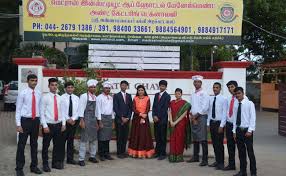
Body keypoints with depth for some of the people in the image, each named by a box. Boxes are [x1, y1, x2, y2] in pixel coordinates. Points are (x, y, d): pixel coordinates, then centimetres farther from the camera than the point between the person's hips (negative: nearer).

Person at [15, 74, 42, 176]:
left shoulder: (38, 94, 5)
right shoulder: (23, 93, -6)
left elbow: (40, 108, 9)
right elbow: (18, 109, -6)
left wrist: (40, 122, 6)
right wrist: (18, 124, -11)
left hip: (36, 121, 4)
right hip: (25, 120, -4)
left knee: (34, 144, 14)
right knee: (21, 145, 2)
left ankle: (34, 166, 26)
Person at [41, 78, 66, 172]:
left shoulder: (60, 98, 7)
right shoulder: (45, 97, -7)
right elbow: (42, 112, -8)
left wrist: (63, 124, 4)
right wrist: (45, 126, -13)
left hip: (58, 125, 4)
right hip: (49, 125, -4)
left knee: (58, 145, 11)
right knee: (46, 146, 5)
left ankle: (55, 163, 25)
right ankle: (45, 164, 18)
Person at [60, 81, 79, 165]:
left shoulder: (76, 98, 7)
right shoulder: (62, 98, -4)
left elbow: (78, 110, 3)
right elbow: (61, 110, -8)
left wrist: (73, 119, -10)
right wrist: (67, 119, -14)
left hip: (74, 121, 4)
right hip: (64, 121, -4)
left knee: (71, 140, 10)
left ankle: (70, 159, 16)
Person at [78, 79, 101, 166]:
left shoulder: (95, 97, 12)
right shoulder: (84, 96, -7)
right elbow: (81, 108, -11)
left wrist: (97, 121, 16)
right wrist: (81, 120, -18)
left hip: (94, 119, 7)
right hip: (86, 119, -7)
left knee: (94, 139, 12)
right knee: (84, 139, -5)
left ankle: (92, 156, 24)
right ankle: (81, 159, 0)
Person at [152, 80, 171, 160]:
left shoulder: (167, 96, -4)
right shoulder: (156, 95, 14)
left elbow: (165, 108, -9)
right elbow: (154, 106, 11)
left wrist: (158, 117, -10)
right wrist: (154, 116, -2)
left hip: (163, 119, -5)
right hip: (156, 119, 5)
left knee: (163, 137, 0)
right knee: (157, 137, 9)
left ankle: (163, 154, 6)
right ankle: (157, 152, 17)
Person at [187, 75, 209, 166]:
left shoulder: (204, 94, -5)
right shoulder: (192, 95, 16)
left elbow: (204, 108, -12)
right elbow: (191, 107, 14)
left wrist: (195, 116, -10)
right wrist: (192, 117, -2)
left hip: (201, 118, -7)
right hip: (194, 118, 7)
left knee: (203, 139, -8)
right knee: (195, 138, 12)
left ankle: (205, 159, -5)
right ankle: (195, 157, 21)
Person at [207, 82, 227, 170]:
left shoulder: (223, 99, -9)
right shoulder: (211, 99, 8)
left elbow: (224, 113, -11)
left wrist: (221, 126, -15)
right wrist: (208, 123, 9)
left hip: (219, 123, -6)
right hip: (212, 122, 6)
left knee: (219, 143, -1)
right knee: (214, 143, 11)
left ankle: (221, 163, 10)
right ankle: (217, 161, 23)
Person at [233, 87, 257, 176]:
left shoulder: (249, 103, -6)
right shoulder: (236, 105, 9)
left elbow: (253, 118, -10)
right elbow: (235, 118, 11)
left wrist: (250, 130, -15)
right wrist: (234, 131, 7)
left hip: (247, 130, -5)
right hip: (238, 130, 5)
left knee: (250, 151, 0)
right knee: (241, 152, 10)